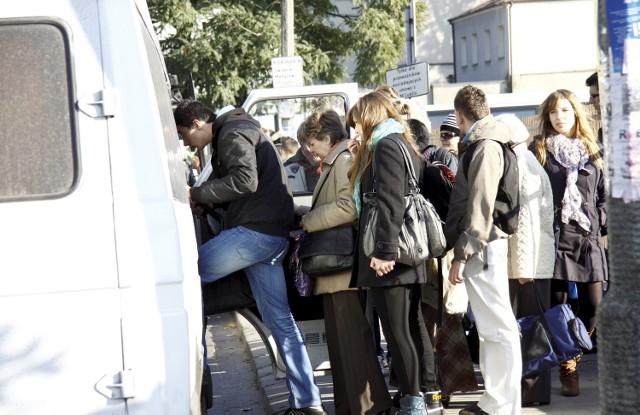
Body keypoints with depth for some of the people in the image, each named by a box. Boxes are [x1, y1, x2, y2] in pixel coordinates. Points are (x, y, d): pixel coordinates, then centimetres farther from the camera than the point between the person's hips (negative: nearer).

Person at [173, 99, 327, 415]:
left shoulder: (233, 134, -6)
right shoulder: (235, 133, 27)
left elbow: (245, 180, -21)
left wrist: (197, 194, -15)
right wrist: (207, 201, 10)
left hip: (255, 232, -11)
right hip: (273, 235, 11)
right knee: (279, 319, 8)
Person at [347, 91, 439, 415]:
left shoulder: (385, 146, -10)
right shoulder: (403, 144, 19)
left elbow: (391, 203, -20)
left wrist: (385, 251, -22)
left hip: (387, 259, -10)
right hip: (409, 255, 10)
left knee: (396, 331, -5)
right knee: (413, 325, 13)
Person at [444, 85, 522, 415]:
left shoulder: (485, 147, -13)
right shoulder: (480, 145, 17)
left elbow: (480, 208, -19)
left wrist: (461, 254, -19)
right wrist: (461, 250, 18)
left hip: (482, 248, -10)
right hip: (479, 249, 10)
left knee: (498, 327, -7)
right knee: (488, 328, 13)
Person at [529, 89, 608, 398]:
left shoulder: (591, 151, 15)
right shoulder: (540, 150, 8)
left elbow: (603, 193, 17)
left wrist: (602, 220, 2)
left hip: (587, 236, 2)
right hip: (554, 235, -2)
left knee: (593, 303, -4)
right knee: (557, 305, -2)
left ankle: (571, 356, 16)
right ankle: (567, 369, 5)